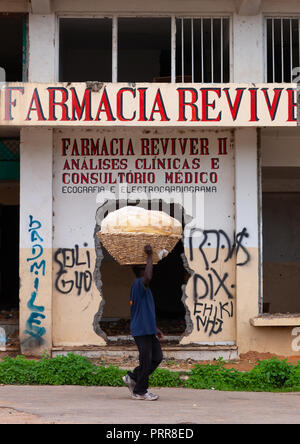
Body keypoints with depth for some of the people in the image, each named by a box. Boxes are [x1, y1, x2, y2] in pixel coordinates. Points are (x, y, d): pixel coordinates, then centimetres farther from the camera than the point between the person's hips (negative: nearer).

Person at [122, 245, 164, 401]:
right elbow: (148, 277, -39)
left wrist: (155, 328, 25)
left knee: (157, 357, 12)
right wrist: (150, 256, -29)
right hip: (141, 330, -10)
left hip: (148, 329, 10)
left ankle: (132, 377, 21)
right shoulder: (138, 284, -14)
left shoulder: (142, 287, 19)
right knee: (146, 360, -2)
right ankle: (139, 392, 8)